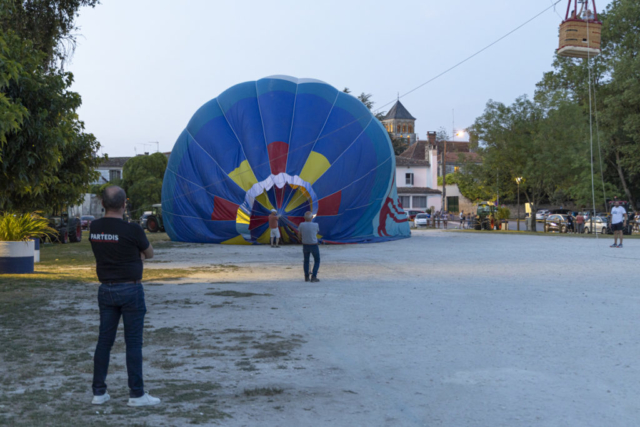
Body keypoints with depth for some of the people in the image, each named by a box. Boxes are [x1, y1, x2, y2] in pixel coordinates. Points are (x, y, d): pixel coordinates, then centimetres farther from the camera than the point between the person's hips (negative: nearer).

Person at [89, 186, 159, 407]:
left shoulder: (94, 228, 1)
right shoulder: (132, 230, -16)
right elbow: (149, 254, 0)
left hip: (106, 289, 6)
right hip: (130, 289, -5)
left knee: (104, 341, 11)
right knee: (133, 343, 1)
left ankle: (99, 392, 15)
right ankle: (136, 394, 6)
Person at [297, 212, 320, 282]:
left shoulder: (301, 225, -13)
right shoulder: (316, 225, -16)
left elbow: (299, 236, 0)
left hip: (305, 245, 3)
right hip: (314, 246, -3)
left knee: (306, 260, 22)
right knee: (317, 261, 13)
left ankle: (306, 277, 22)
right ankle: (313, 277, 2)